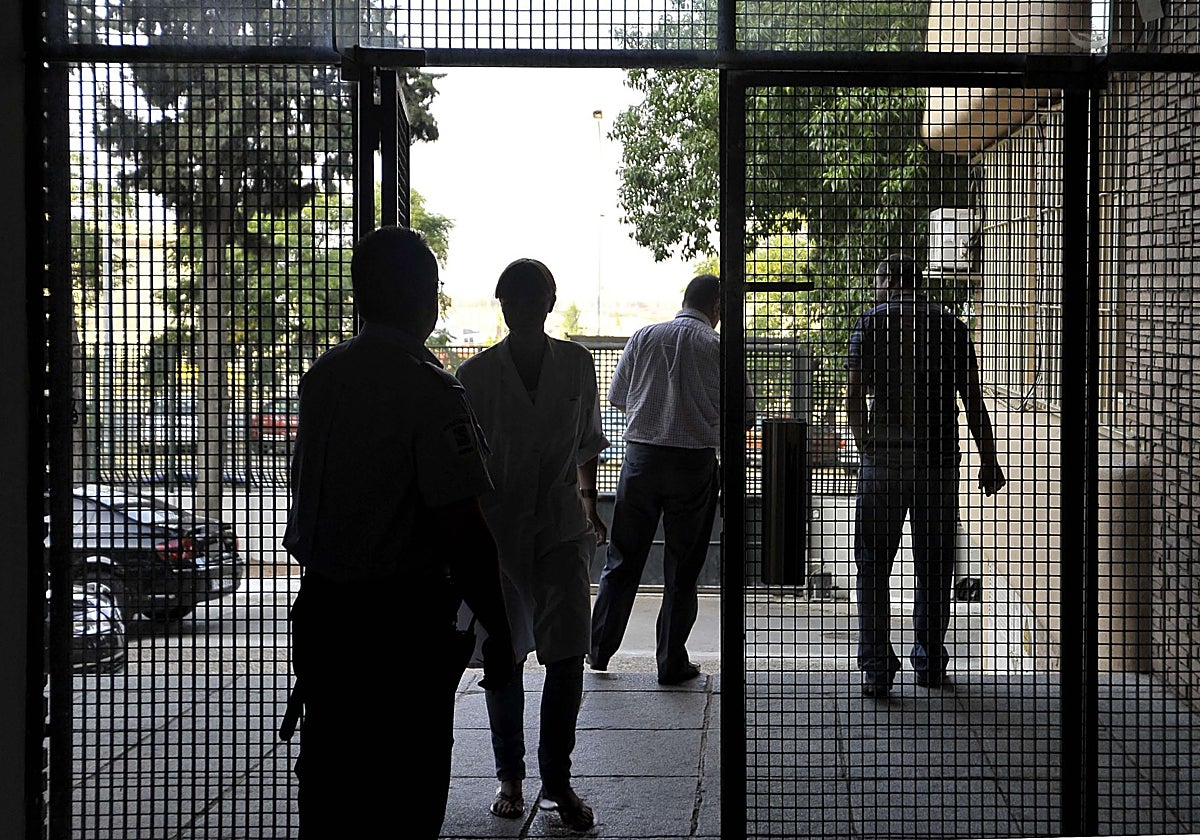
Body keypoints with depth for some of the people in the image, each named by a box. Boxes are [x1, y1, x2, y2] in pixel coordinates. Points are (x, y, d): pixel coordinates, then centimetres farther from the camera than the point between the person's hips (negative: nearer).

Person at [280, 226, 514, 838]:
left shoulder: (321, 374, 6)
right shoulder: (429, 389, -16)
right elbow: (462, 529, -19)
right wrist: (497, 633, -11)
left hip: (320, 609, 7)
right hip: (403, 623, -7)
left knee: (328, 786, 17)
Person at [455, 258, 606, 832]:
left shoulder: (576, 364, 4)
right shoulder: (476, 374, -2)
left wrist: (588, 504, 20)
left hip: (562, 525, 1)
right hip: (496, 527, -1)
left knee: (567, 655, -6)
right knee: (504, 657, 7)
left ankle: (557, 779, 6)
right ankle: (510, 777, 21)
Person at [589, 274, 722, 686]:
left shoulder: (643, 336, 2)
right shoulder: (717, 347, -5)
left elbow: (617, 396, 8)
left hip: (641, 454, 2)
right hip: (695, 462, -2)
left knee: (623, 559, 13)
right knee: (682, 567, 7)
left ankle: (599, 649, 19)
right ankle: (672, 663, 11)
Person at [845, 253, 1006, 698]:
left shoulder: (871, 323, 1)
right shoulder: (951, 326, 7)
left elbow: (854, 396, -3)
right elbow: (973, 401, 5)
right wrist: (989, 461, 10)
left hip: (883, 458, -2)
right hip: (940, 460, 2)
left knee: (873, 564, 3)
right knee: (934, 564, 12)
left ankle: (877, 666, -3)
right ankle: (930, 662, 20)